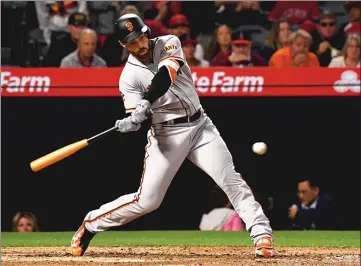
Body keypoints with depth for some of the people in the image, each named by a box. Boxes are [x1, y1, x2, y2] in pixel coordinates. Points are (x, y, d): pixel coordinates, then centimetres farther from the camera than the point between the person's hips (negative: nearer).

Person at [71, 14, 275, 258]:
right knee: (147, 201, -3)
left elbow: (165, 76, -23)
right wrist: (130, 123, -40)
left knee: (230, 179, -13)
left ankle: (262, 234, -12)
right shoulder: (130, 76, -7)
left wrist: (145, 104, -37)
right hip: (166, 134, -2)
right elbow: (136, 115, -15)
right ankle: (91, 225, 15)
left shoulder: (169, 44, -4)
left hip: (200, 126, 2)